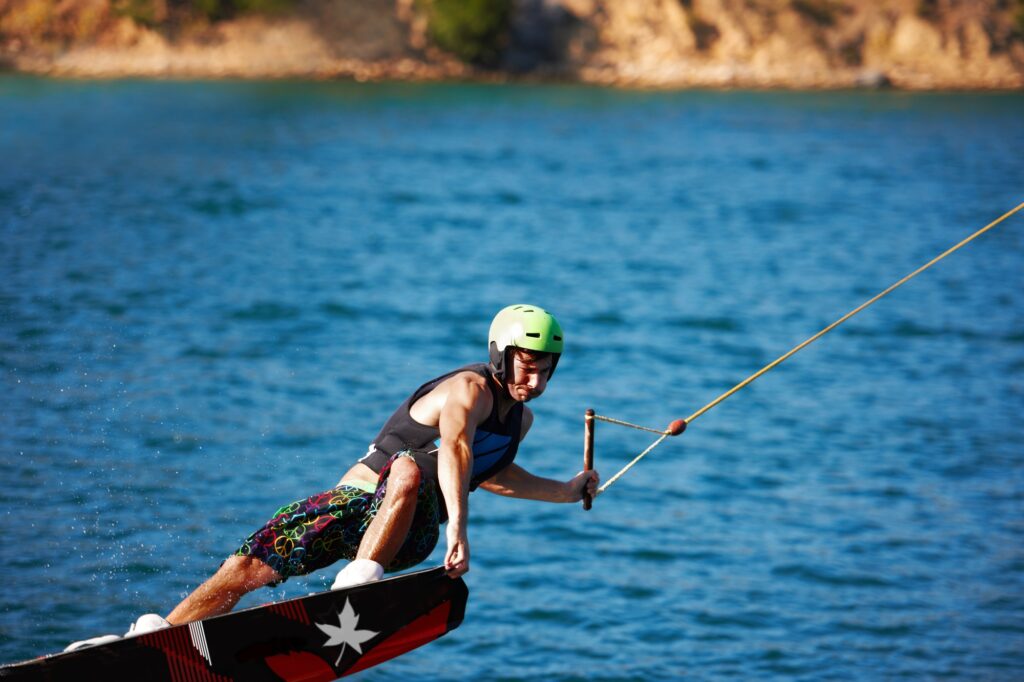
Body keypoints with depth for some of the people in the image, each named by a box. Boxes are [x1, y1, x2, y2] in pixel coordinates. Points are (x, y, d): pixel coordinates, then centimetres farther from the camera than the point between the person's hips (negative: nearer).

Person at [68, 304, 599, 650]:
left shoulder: (521, 418, 15)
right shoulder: (471, 387, -10)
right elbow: (455, 449, -31)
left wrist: (565, 492, 32)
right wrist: (458, 525, -47)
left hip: (406, 534, 3)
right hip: (355, 502, -3)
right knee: (248, 566, -16)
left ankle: (361, 578, -43)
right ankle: (154, 638, 0)